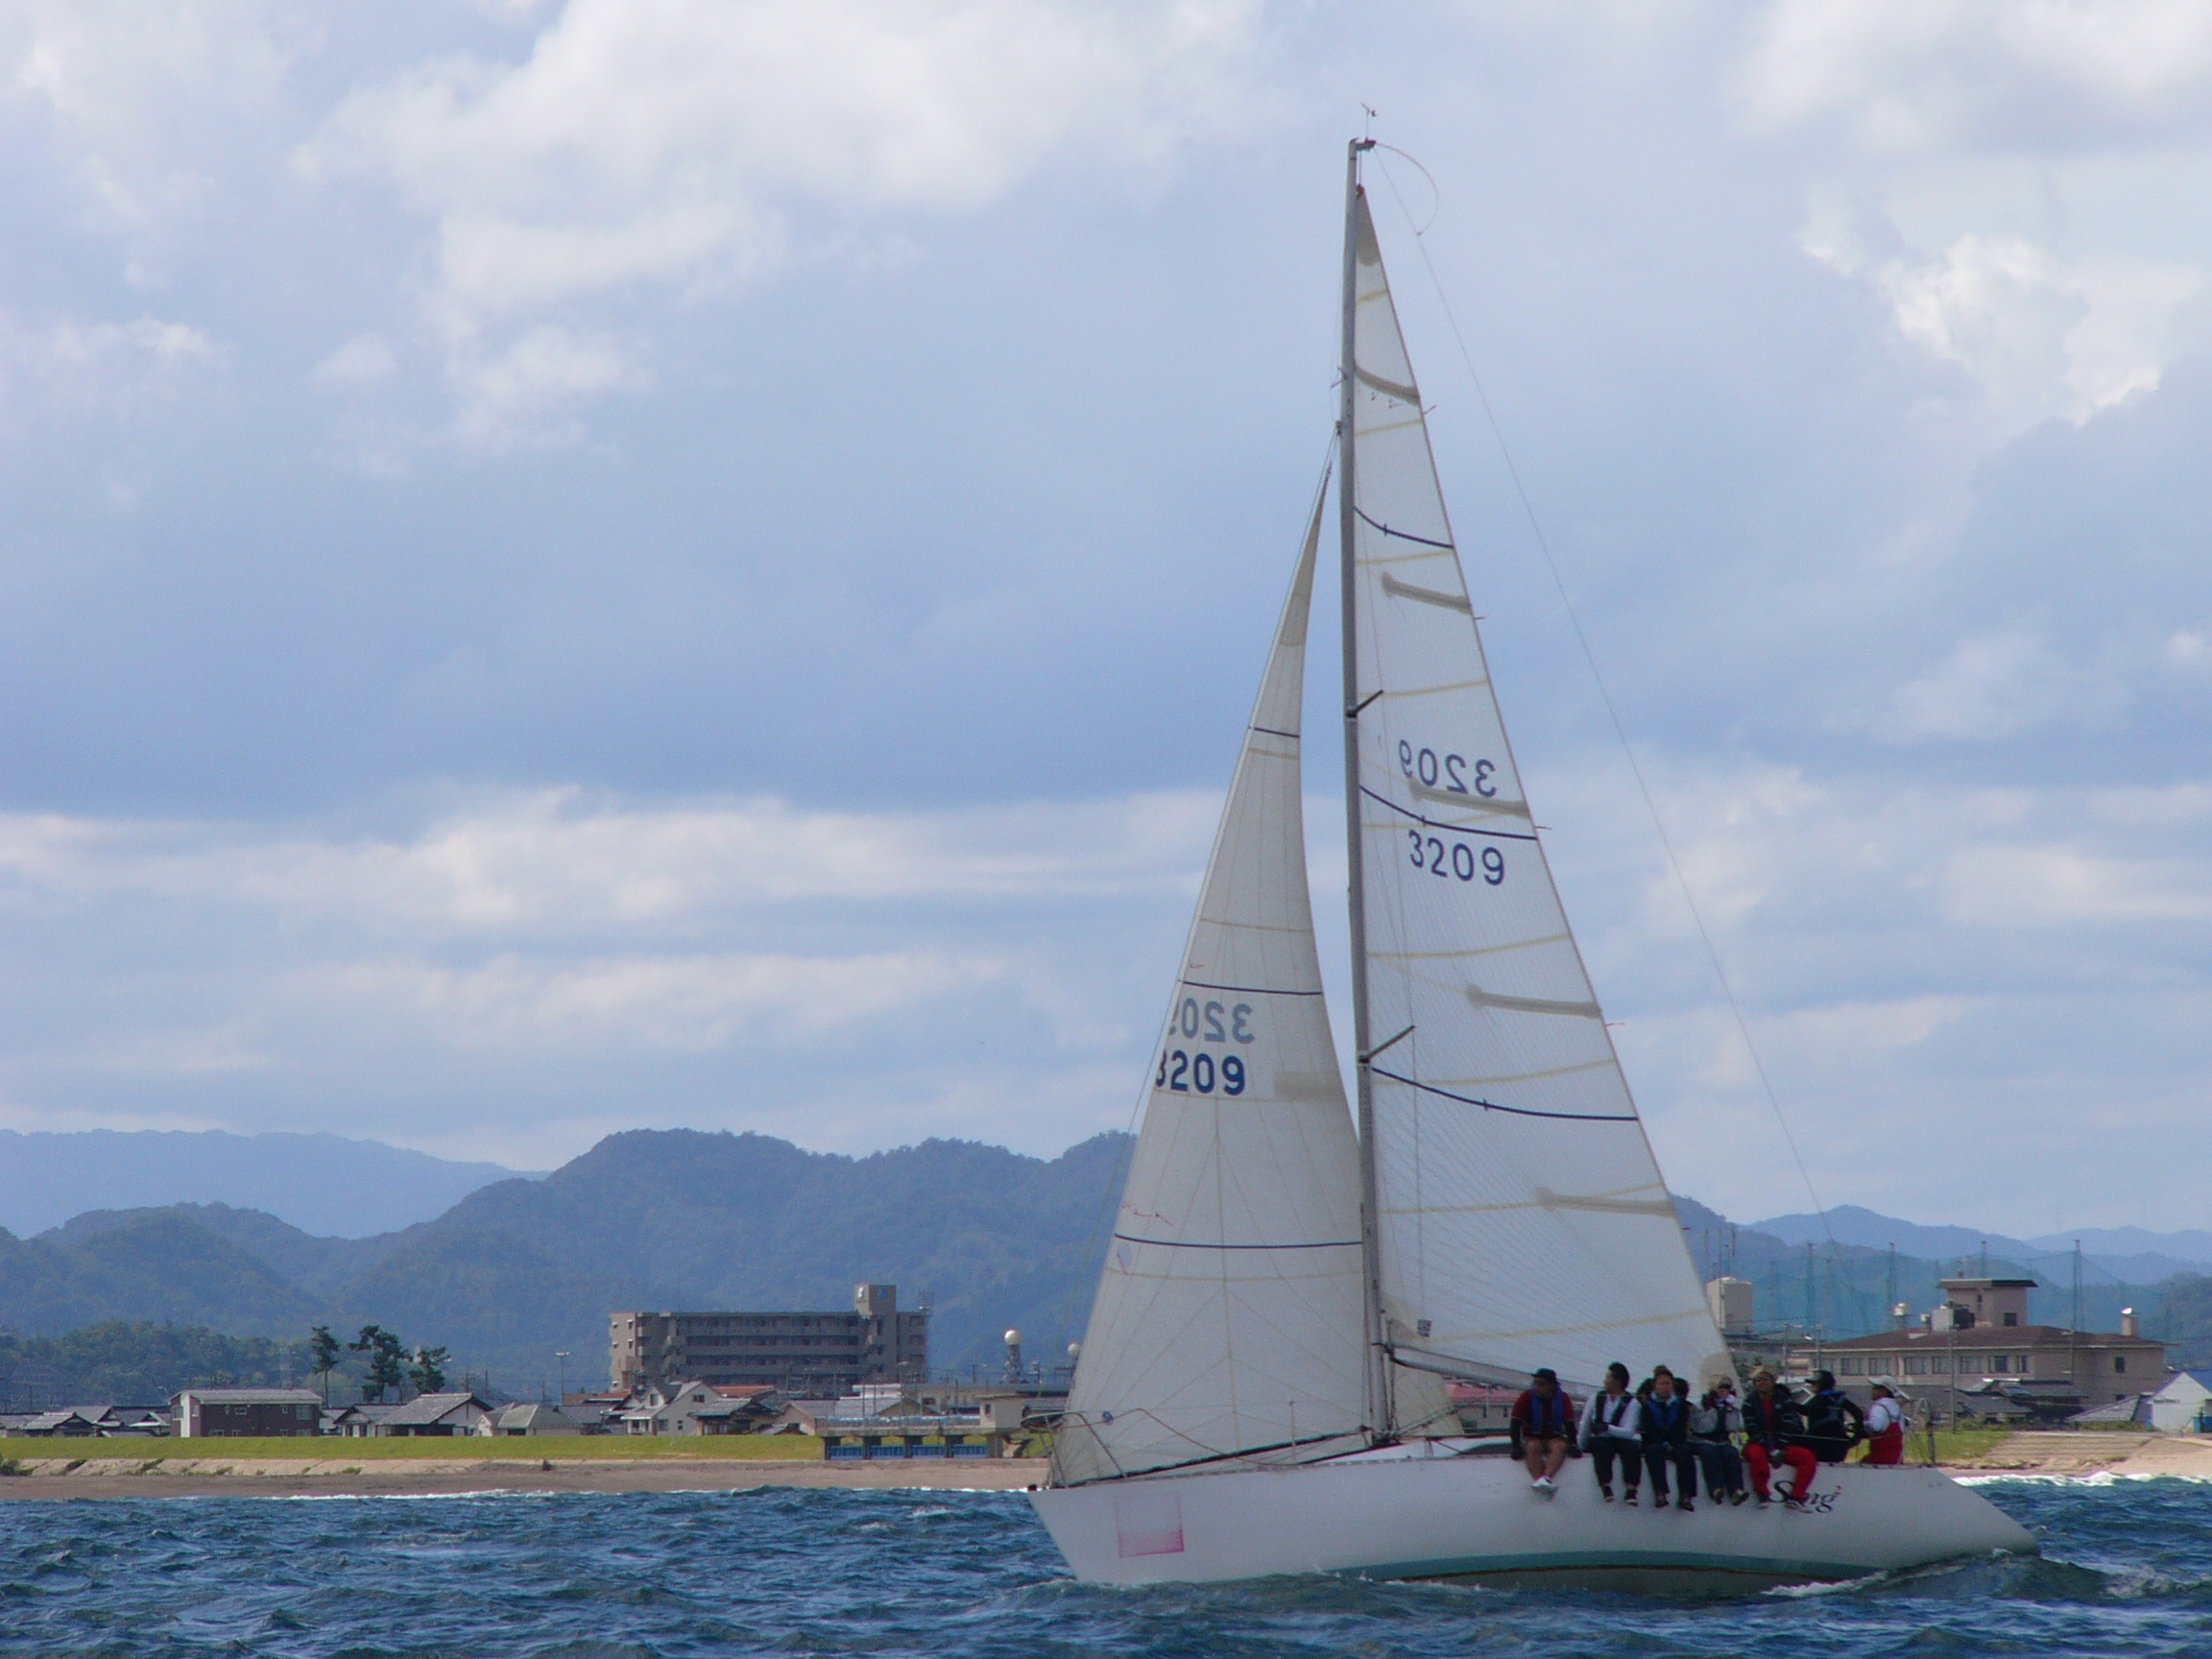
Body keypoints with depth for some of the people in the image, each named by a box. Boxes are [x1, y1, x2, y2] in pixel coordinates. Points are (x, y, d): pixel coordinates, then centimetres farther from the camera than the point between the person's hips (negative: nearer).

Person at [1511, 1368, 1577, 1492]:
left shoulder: (1562, 1398, -2)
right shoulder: (1527, 1397, -5)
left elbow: (1569, 1424, -3)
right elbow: (1516, 1423, -8)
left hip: (1555, 1437, 0)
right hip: (1532, 1438, 0)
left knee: (1559, 1447, -33)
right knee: (1533, 1447, -35)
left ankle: (1546, 1479, -56)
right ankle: (1538, 1480, -53)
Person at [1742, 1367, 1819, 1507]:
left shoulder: (1784, 1400, 5)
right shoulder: (1750, 1404, -1)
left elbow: (1789, 1428, -4)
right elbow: (1753, 1431, -10)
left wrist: (1779, 1450, -18)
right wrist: (1771, 1450, -21)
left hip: (1781, 1446, 3)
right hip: (1758, 1444, -3)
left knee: (1808, 1457, -19)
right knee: (1756, 1454, -39)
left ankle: (1795, 1497, -21)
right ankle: (1762, 1494, -26)